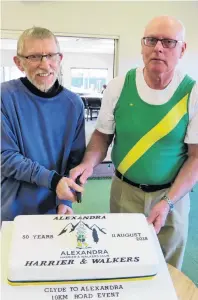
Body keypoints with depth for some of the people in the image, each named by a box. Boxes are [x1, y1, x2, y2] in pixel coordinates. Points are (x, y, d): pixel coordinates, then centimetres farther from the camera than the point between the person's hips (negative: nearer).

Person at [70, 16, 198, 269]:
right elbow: (103, 135, 2)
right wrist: (88, 163, -19)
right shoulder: (118, 87, -8)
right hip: (124, 191, 1)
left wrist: (168, 202, -18)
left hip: (172, 194, 0)